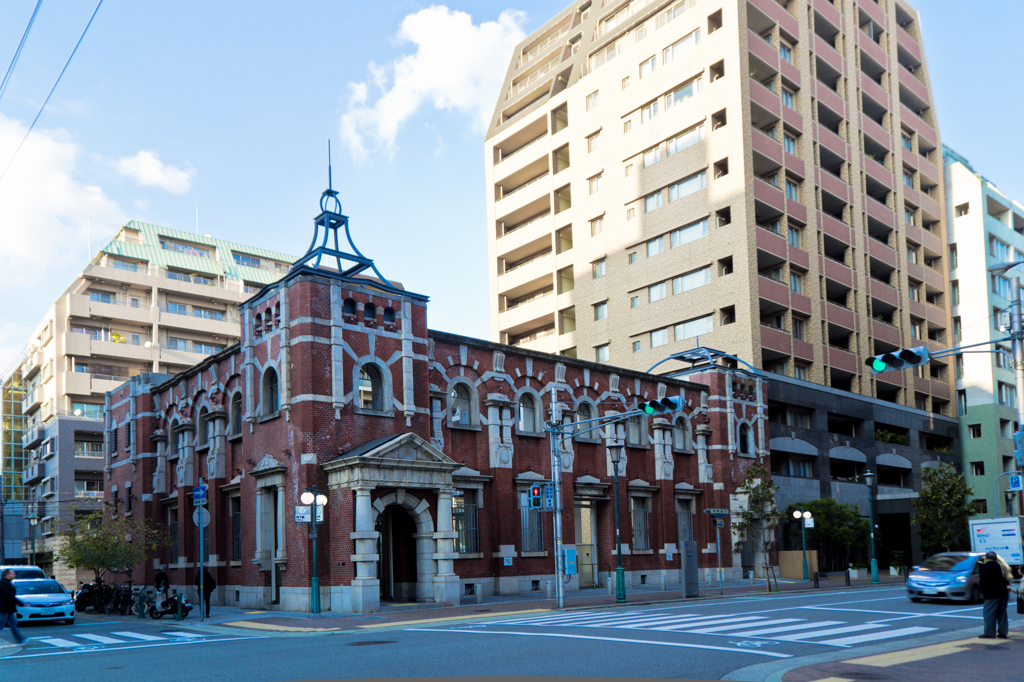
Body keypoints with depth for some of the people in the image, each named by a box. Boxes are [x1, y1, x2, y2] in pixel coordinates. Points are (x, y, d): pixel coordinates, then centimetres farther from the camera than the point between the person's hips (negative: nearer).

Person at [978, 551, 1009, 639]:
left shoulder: (984, 567, -7)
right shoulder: (1000, 566, 11)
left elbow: (982, 581, -9)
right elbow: (1006, 578, 13)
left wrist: (982, 591, 1)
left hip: (992, 594, -7)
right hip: (1003, 593, 7)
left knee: (989, 613, -4)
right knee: (1002, 613, 11)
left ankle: (990, 633, -6)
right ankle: (1003, 633, 12)